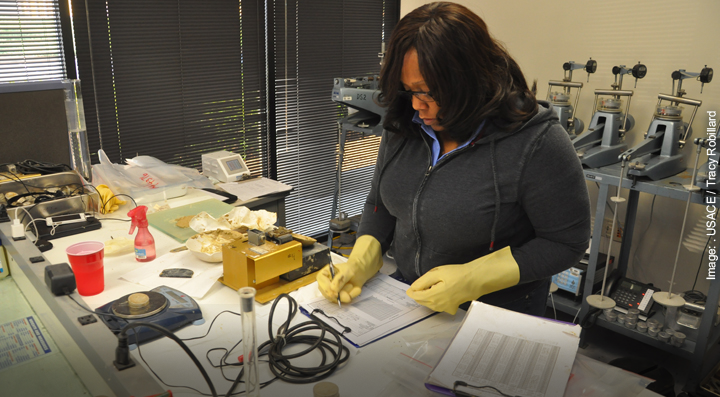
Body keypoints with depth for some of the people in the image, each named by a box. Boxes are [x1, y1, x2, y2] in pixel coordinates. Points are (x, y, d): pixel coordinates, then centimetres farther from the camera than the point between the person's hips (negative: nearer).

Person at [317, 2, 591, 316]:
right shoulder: (403, 128, -2)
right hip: (408, 294, 5)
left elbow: (566, 242, -13)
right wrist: (360, 262, -9)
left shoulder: (536, 142, -19)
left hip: (497, 311, -4)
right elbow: (380, 205, 9)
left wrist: (472, 281, -22)